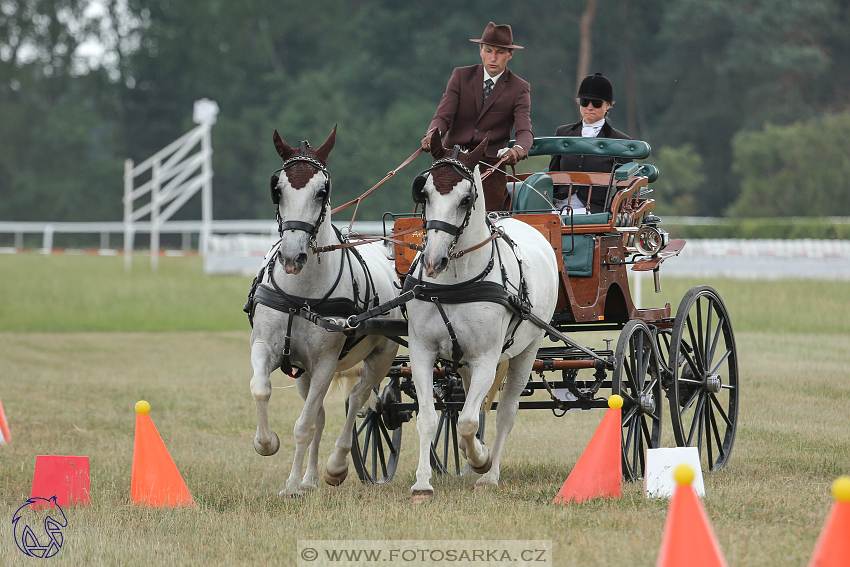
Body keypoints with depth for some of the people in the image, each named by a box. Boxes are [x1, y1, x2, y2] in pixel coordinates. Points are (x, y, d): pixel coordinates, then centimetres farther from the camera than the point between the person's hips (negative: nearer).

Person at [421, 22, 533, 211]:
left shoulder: (519, 89, 4)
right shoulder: (461, 76, 8)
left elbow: (524, 130, -9)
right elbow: (443, 116, -2)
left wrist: (519, 149, -35)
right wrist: (432, 135, -27)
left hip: (491, 166, -1)